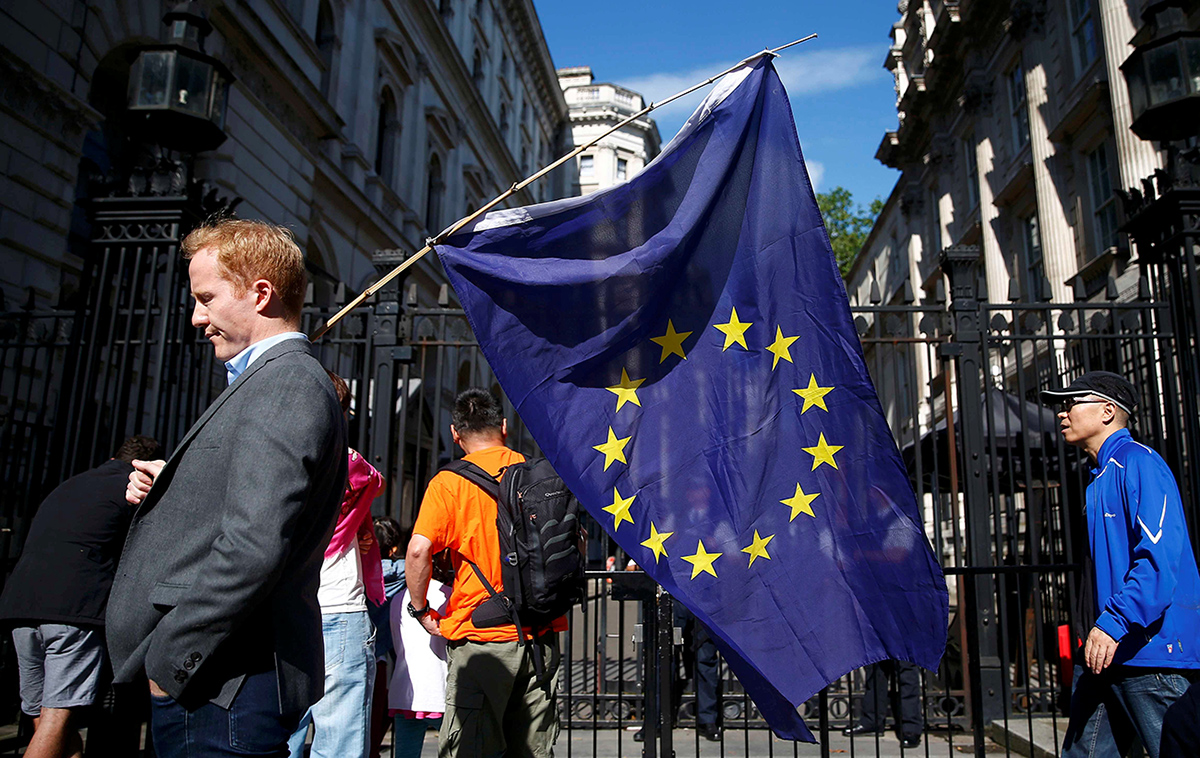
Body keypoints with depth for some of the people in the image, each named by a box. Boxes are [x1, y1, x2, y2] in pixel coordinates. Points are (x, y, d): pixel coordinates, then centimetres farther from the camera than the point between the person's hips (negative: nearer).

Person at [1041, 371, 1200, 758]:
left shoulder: (1138, 462, -10)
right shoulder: (1100, 476, 19)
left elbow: (1160, 556, -21)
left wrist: (1114, 624, -25)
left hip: (1149, 649, -9)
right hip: (1104, 652, 9)